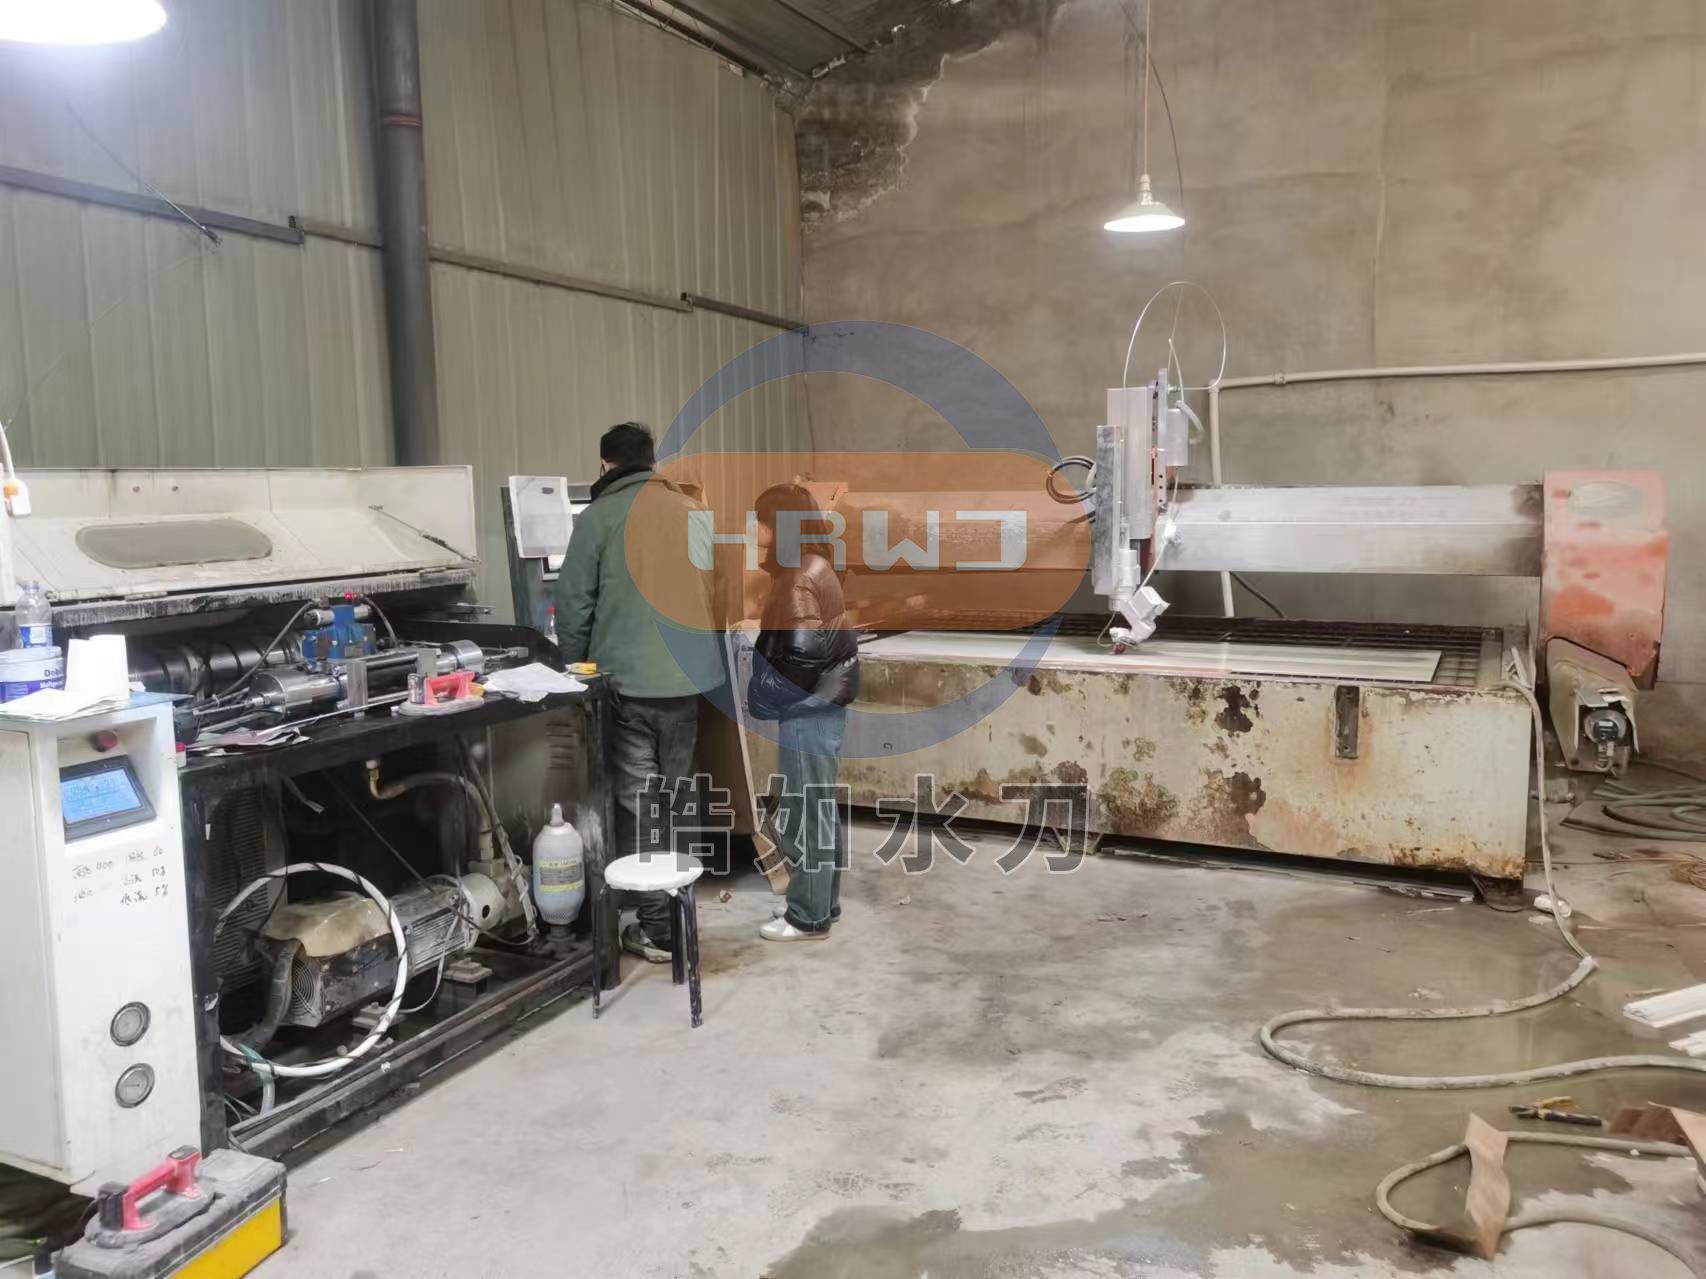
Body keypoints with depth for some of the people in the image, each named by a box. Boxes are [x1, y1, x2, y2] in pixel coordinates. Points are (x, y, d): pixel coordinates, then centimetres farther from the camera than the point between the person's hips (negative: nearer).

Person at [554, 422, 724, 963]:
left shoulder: (598, 518, -5)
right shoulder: (692, 512, 7)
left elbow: (574, 606, -4)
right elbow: (714, 591, 12)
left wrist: (576, 669, 10)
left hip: (627, 680, -4)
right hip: (691, 678, 4)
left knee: (638, 801, 3)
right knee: (677, 796, 14)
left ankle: (657, 928, 5)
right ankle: (681, 911, 23)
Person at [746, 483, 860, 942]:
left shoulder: (799, 580, -18)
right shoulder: (815, 569, 10)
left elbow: (797, 654, -23)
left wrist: (759, 696, -8)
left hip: (806, 713, -10)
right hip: (820, 708, 10)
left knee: (803, 815, 0)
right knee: (819, 812, 16)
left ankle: (807, 917, 10)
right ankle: (823, 903, 27)